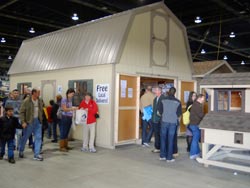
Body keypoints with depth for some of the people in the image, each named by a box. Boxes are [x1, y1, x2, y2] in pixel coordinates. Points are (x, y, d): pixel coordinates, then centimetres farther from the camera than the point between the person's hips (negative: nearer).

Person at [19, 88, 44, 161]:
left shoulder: (40, 101, 4)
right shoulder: (26, 101, -13)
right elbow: (22, 112, -11)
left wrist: (41, 119, 9)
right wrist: (23, 122, -17)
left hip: (38, 121, 5)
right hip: (29, 122, -5)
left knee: (38, 137, 1)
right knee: (25, 137, 10)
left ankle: (36, 155, 7)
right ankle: (21, 151, 34)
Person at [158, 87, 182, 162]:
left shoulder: (163, 100, -3)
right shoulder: (177, 102, -4)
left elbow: (160, 110, 2)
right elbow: (179, 113, 1)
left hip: (164, 121, 1)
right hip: (173, 122, 0)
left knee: (163, 138, 11)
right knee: (170, 140, 4)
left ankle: (162, 156, 17)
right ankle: (169, 157, 9)